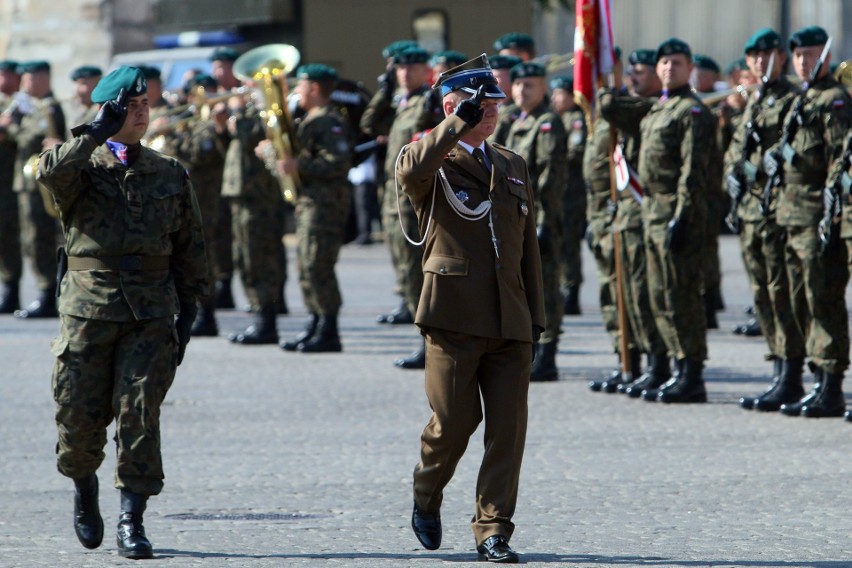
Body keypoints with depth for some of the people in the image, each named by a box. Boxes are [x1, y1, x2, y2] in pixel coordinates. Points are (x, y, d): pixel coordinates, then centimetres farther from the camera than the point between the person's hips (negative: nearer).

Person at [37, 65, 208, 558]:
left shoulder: (171, 174, 13)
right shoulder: (84, 166, 4)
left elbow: (190, 249, 16)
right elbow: (52, 173, -22)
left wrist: (187, 310, 9)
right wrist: (98, 132, -18)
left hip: (151, 311, 1)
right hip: (89, 306, -1)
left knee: (139, 412, -8)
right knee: (80, 413, 1)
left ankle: (133, 519, -3)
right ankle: (85, 488, 30)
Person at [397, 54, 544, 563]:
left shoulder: (514, 167, 18)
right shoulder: (433, 162, 2)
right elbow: (411, 170, -25)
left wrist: (536, 317, 15)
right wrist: (459, 124, -28)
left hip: (509, 322, 4)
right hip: (454, 316, -4)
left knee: (508, 427, -2)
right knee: (454, 420, -4)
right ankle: (427, 494, 25)